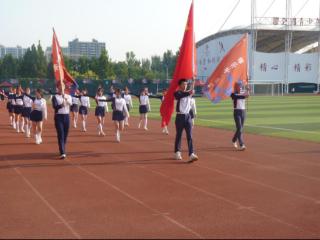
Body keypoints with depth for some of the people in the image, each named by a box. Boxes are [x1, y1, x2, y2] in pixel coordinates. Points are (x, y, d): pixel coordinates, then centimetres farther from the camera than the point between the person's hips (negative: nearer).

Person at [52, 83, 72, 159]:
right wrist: (61, 105, -37)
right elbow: (55, 106, -18)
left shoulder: (68, 96, 8)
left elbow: (71, 103, -13)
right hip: (58, 117, -4)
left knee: (65, 135, 9)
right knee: (60, 135, -10)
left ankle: (63, 150, 26)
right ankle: (62, 153, -16)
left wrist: (66, 99, -32)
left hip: (66, 116, 4)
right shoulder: (55, 97, -2)